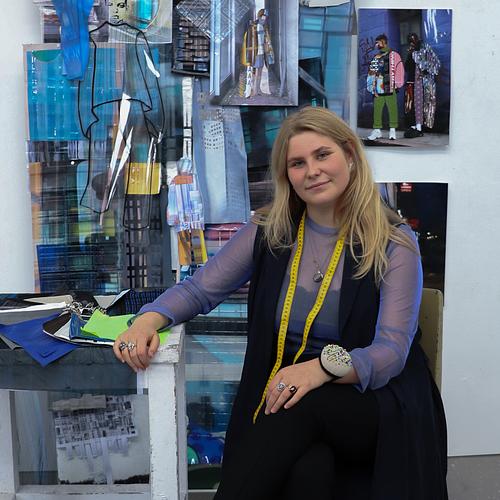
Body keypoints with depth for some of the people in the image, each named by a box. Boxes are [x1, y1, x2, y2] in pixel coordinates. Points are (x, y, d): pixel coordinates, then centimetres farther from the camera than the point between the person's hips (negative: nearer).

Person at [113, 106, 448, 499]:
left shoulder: (393, 243, -5)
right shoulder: (269, 231, 4)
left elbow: (391, 352, -12)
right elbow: (199, 289, 7)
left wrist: (325, 366, -33)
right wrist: (148, 320, -14)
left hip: (374, 402, -1)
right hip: (283, 396, 1)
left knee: (305, 404, -35)